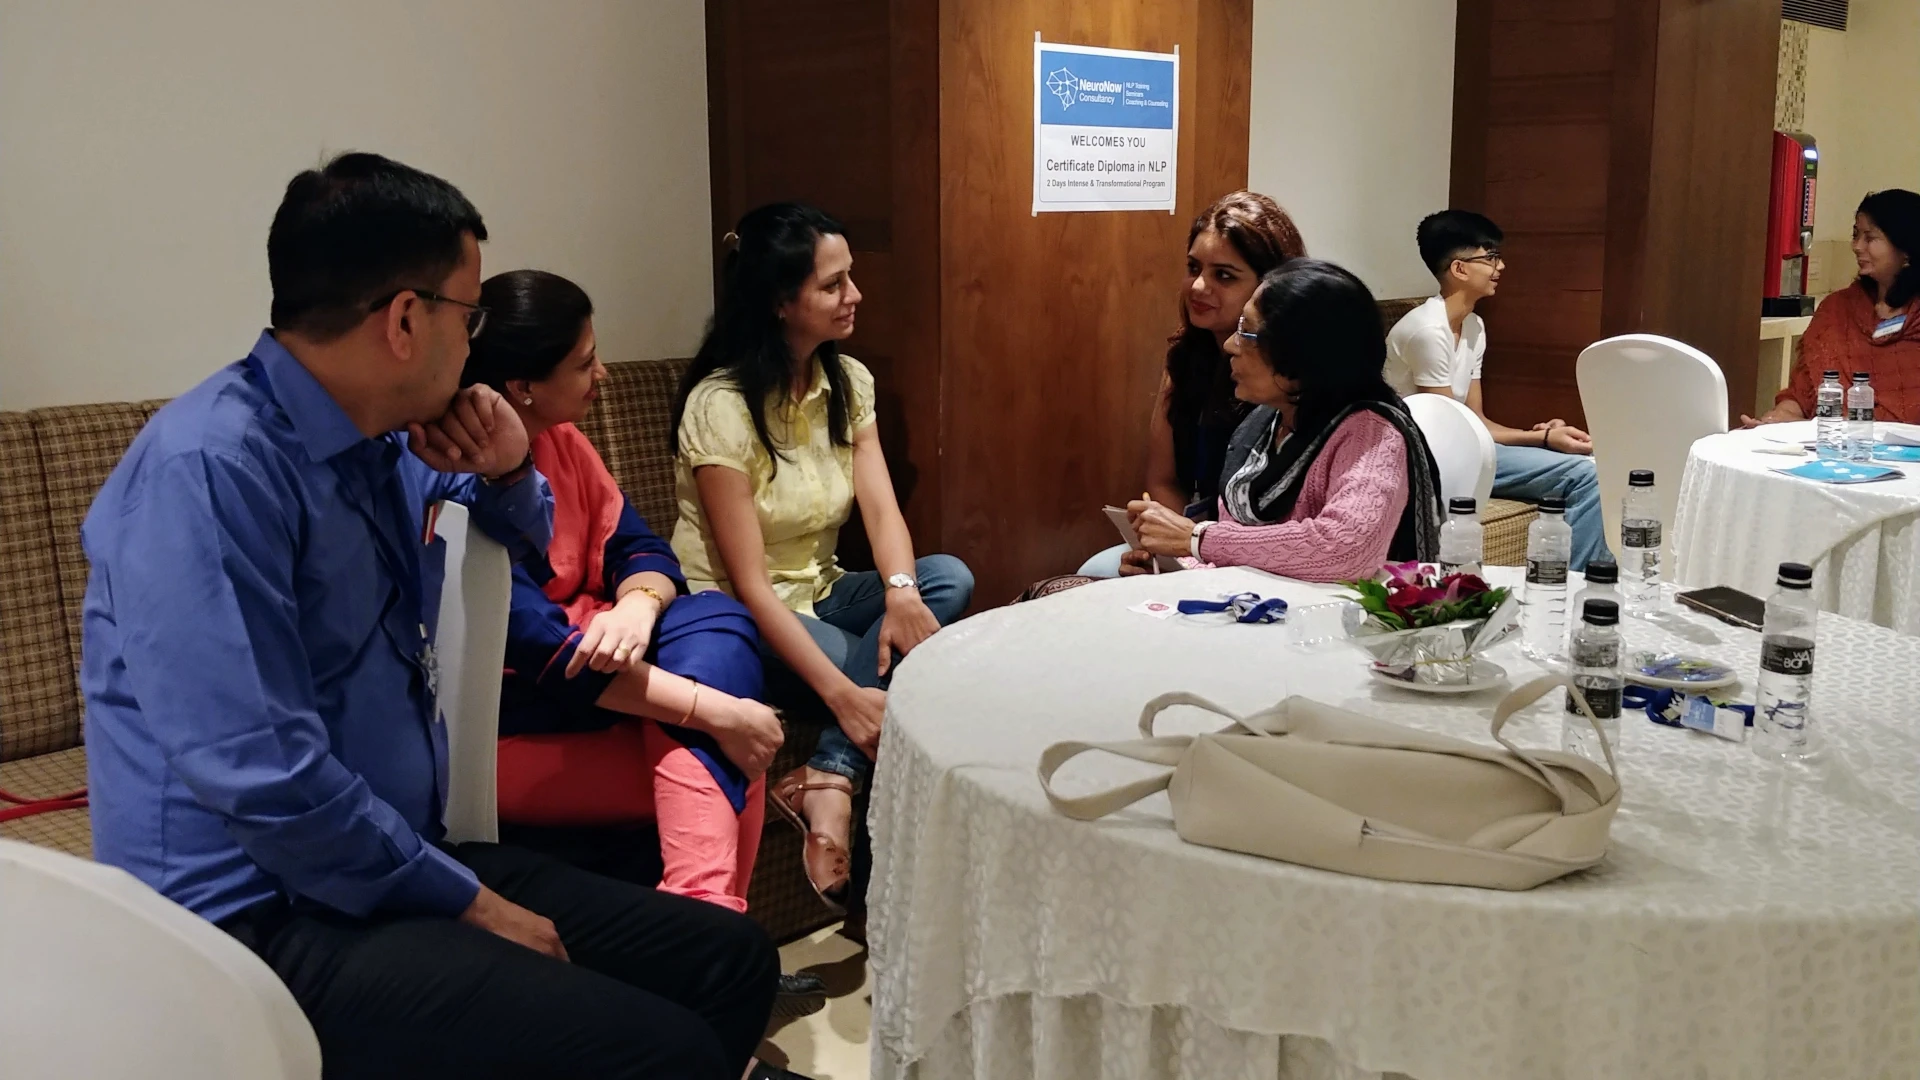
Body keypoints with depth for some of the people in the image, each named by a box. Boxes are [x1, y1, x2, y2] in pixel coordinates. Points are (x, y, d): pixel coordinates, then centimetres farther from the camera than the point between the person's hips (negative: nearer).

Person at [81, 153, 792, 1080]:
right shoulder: (208, 470, -18)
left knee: (734, 962, -2)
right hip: (259, 923, -9)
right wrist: (469, 901, -13)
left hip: (400, 858, 9)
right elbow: (266, 784, -23)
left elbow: (530, 545, 29)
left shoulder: (392, 444, 8)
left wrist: (509, 473, 6)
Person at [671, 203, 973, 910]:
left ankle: (828, 780, -27)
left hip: (819, 593, 7)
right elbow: (749, 582, -23)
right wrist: (843, 693, -32)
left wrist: (901, 591, -31)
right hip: (735, 618, -7)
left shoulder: (848, 381, 2)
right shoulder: (721, 404, -19)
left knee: (949, 578, -23)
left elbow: (880, 507, -8)